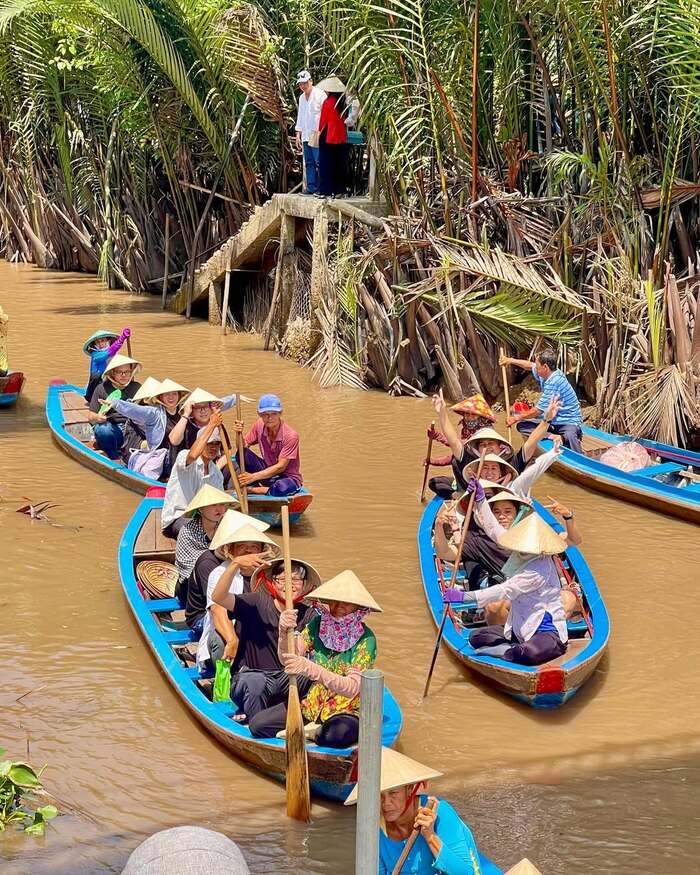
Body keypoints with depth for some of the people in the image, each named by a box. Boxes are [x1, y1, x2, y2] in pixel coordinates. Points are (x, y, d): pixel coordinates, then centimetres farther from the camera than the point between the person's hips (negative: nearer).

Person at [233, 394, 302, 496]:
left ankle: (252, 490, -15)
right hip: (268, 471, 4)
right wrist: (239, 434, -20)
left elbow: (280, 467, -23)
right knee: (242, 454, -20)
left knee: (282, 487, -41)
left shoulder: (291, 435, -23)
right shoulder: (259, 425, -6)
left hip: (289, 477, -4)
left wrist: (253, 476, -28)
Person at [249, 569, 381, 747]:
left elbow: (352, 688, -27)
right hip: (312, 705, 5)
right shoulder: (318, 624, -3)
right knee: (257, 725, -11)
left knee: (336, 734, -38)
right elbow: (286, 659, -12)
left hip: (346, 711, -5)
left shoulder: (365, 638, -17)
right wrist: (284, 633, -33)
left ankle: (312, 733, -7)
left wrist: (310, 669, -40)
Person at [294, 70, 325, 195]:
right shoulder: (301, 98, 19)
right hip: (306, 135, 7)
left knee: (319, 161, -12)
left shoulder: (320, 94, -4)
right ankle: (311, 187, 7)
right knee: (309, 163, 6)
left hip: (317, 134, -7)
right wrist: (298, 134, 18)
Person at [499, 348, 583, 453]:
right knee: (521, 425, -3)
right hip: (551, 421, 10)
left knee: (569, 435, -44)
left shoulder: (554, 383, -26)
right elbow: (530, 365, 27)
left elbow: (538, 411, -21)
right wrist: (510, 360, 17)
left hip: (568, 422, -10)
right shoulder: (546, 375, 2)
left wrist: (516, 418, -8)